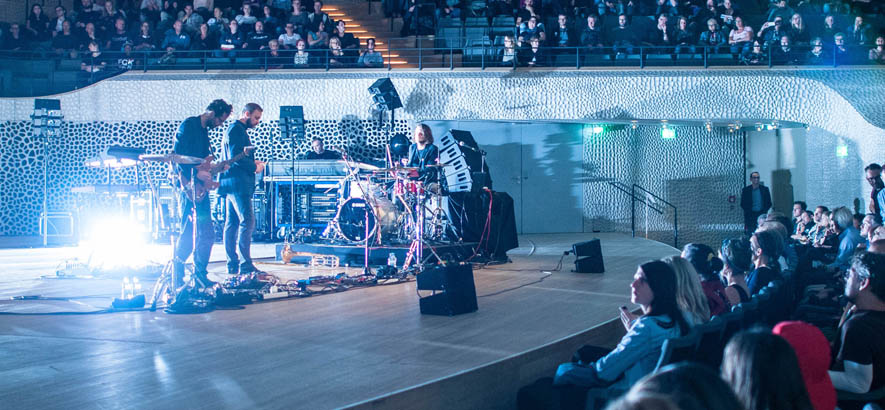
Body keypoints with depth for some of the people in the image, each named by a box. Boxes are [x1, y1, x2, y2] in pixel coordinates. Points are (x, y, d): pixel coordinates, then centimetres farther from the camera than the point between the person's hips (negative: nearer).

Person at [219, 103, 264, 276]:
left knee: (232, 223, 9)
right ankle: (245, 265, -16)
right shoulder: (236, 130, -10)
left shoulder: (236, 129, 23)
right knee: (247, 221, -13)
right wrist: (254, 167, -9)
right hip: (238, 184, -11)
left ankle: (232, 264, 12)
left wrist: (252, 162, 12)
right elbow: (236, 157, -20)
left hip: (231, 183, 11)